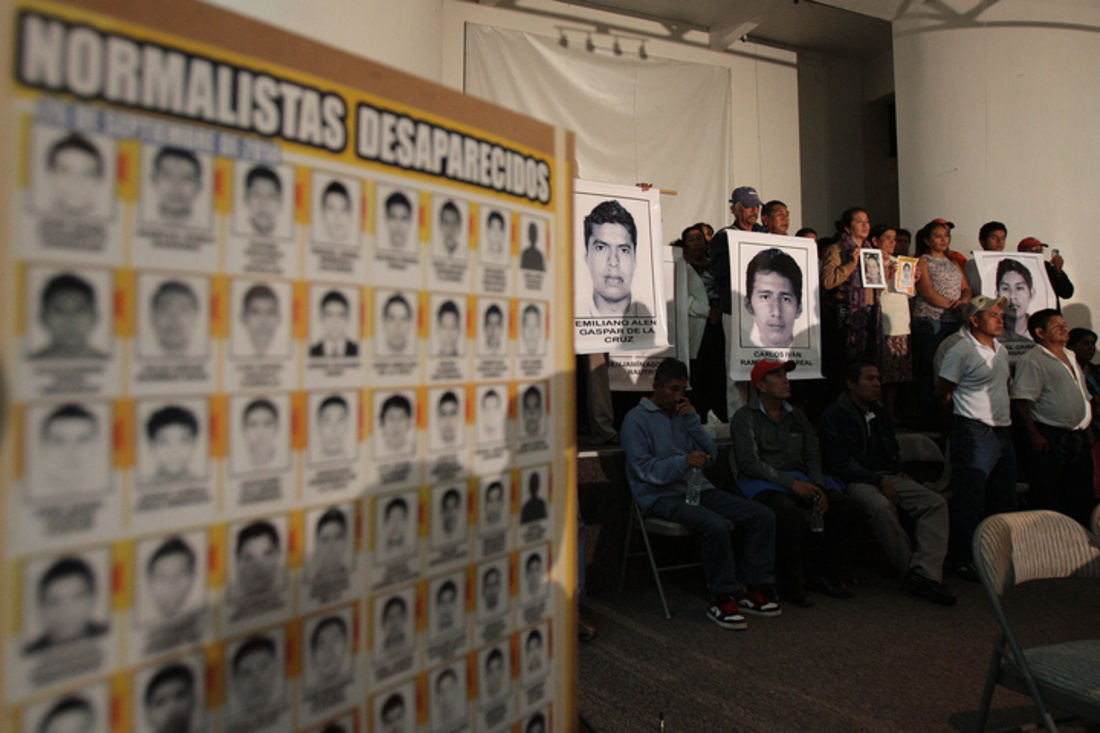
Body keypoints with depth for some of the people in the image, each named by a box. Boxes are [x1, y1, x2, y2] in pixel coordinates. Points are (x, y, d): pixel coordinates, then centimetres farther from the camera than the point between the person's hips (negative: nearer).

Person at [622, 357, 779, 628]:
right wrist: (684, 461, -25)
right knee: (716, 525, -34)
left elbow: (711, 455, 11)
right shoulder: (636, 420, -2)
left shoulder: (682, 413, 19)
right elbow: (643, 469, -13)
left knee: (763, 515, -8)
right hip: (662, 496, -7)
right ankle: (722, 599, -16)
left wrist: (692, 420, 0)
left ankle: (755, 589, 1)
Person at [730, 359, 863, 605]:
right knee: (789, 514, -37)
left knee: (847, 509, -16)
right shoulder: (745, 417, 0)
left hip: (800, 481, 6)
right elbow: (750, 463, -10)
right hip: (762, 484, -6)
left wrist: (818, 488, -7)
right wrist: (790, 482, -19)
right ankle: (791, 585, -16)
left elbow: (812, 456, 13)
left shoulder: (797, 416, 20)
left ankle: (826, 574, 1)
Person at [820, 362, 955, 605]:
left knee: (936, 502, -17)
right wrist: (878, 480, -14)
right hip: (856, 482, -7)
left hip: (888, 478, 7)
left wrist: (897, 471, 12)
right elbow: (838, 464, -11)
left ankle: (925, 574, -28)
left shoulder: (881, 412, 19)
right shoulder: (834, 415, -4)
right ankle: (909, 571, -22)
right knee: (881, 506, -38)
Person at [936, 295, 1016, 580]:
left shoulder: (1001, 350, 14)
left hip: (1003, 431, 8)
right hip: (974, 434, -8)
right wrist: (969, 414, 4)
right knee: (970, 503, -4)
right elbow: (942, 393, -6)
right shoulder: (961, 352, -11)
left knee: (1004, 501, 15)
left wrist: (998, 412, 12)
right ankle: (963, 560, 6)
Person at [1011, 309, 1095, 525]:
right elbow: (1020, 402, -18)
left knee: (1082, 500, 13)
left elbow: (1084, 398, 26)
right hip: (1050, 440, -9)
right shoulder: (1032, 360, -10)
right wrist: (1034, 435, -22)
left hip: (1079, 438, 9)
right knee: (1046, 501, -4)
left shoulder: (1071, 358, 18)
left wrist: (1086, 430, 19)